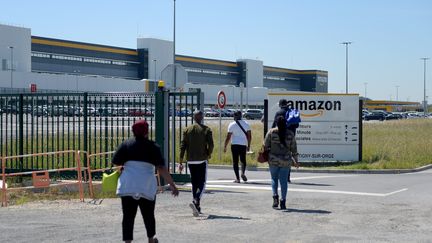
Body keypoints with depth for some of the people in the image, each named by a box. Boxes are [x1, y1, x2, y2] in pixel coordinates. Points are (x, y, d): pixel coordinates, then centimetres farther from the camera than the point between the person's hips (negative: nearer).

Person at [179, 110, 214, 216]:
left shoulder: (187, 130, 5)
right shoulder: (206, 130, -2)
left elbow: (182, 146, 2)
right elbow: (211, 145, -7)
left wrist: (181, 162, 3)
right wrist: (209, 154, 13)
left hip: (190, 161, 3)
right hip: (202, 160, -3)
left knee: (194, 183, 12)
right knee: (202, 182, 0)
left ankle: (197, 207, 15)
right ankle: (196, 201, -25)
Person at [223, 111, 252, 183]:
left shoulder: (232, 125, -3)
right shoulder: (246, 124, 6)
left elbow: (228, 137, -6)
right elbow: (249, 136, 7)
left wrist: (225, 147, 1)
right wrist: (248, 145, 16)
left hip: (234, 145, -2)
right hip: (243, 145, 3)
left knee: (235, 161, 4)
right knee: (243, 160, 16)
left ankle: (237, 178, -2)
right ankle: (243, 173, -10)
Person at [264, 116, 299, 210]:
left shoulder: (271, 132, -5)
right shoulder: (290, 134, 0)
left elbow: (266, 146, -2)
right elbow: (294, 149, 4)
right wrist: (296, 160, 13)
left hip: (273, 160, -1)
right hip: (286, 161, 1)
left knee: (274, 178, 15)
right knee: (284, 180, 6)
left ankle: (275, 195, -6)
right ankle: (283, 202, 4)